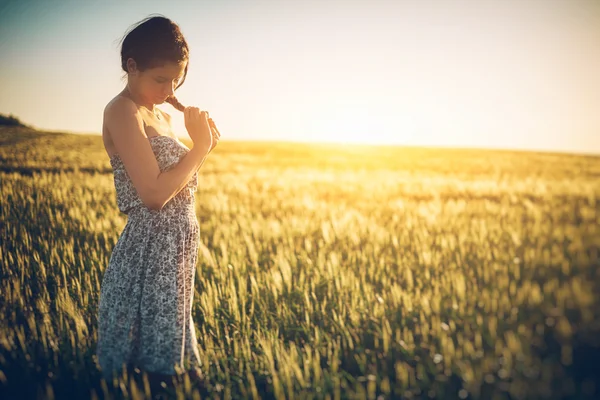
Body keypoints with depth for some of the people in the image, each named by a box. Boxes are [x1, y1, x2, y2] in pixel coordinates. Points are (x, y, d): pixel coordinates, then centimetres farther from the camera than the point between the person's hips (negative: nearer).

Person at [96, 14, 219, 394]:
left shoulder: (162, 116, 12)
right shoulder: (123, 111, -14)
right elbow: (154, 194, -23)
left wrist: (205, 145, 2)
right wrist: (201, 146, -14)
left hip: (178, 247, 9)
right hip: (149, 251, -9)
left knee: (171, 345, 20)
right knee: (150, 365, 4)